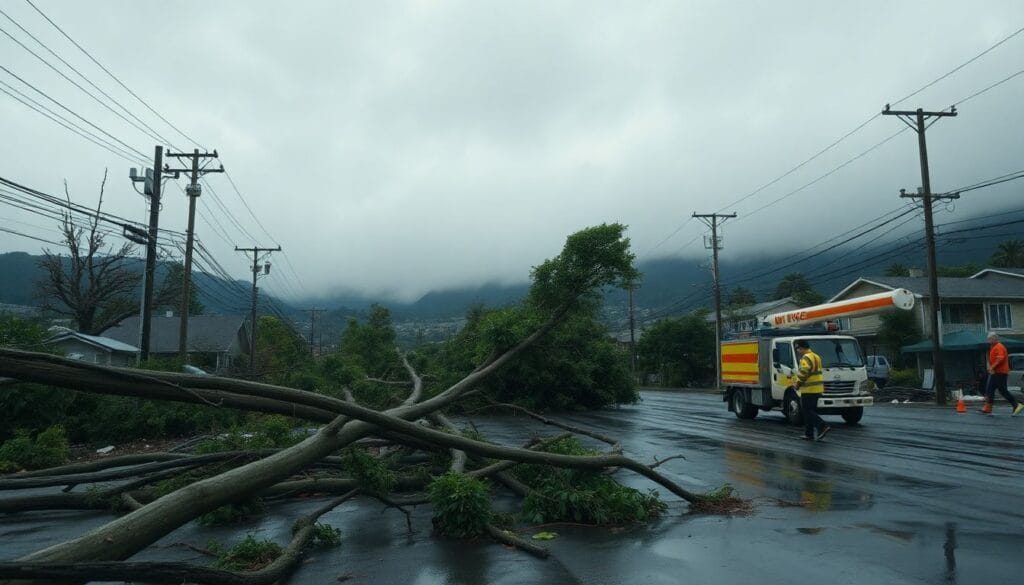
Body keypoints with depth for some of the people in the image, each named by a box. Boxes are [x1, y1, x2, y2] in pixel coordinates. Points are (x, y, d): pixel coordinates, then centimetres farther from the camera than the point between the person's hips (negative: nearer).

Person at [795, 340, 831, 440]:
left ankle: (823, 427, -16)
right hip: (817, 389, 10)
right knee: (811, 411, 13)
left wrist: (797, 384, -10)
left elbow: (803, 373, -24)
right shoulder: (816, 356, 18)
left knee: (807, 411, -5)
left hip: (809, 390, -10)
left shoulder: (806, 358, -15)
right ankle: (809, 434, 15)